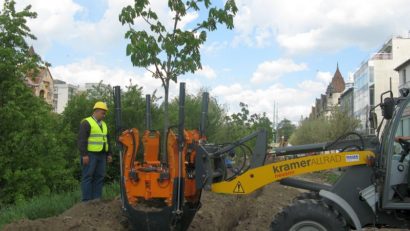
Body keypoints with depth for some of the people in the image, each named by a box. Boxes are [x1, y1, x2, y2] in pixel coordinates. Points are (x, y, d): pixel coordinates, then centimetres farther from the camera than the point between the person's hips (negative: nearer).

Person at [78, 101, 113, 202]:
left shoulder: (103, 124, 19)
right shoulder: (86, 123, -6)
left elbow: (107, 140, 24)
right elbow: (82, 140, -13)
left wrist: (109, 154, 17)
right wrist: (84, 155, -18)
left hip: (101, 155, 8)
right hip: (90, 155, -7)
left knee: (99, 177, 6)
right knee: (88, 177, -4)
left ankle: (97, 199, 11)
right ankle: (86, 200, -3)